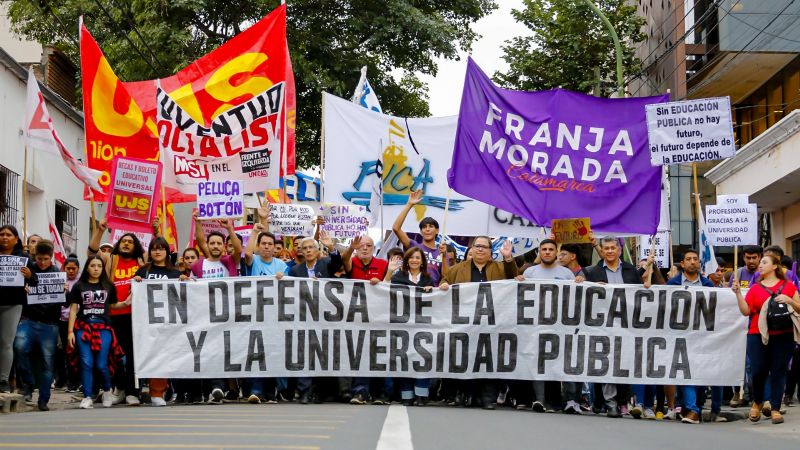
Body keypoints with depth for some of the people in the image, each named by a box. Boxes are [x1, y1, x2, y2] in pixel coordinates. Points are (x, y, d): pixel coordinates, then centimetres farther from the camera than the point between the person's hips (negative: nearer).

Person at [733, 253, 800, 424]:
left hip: (783, 336, -1)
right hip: (758, 336, 1)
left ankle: (775, 409, 6)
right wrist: (738, 293, -6)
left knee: (778, 371, 0)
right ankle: (757, 402, 19)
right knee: (758, 370, -6)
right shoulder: (755, 287, 11)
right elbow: (746, 311, 3)